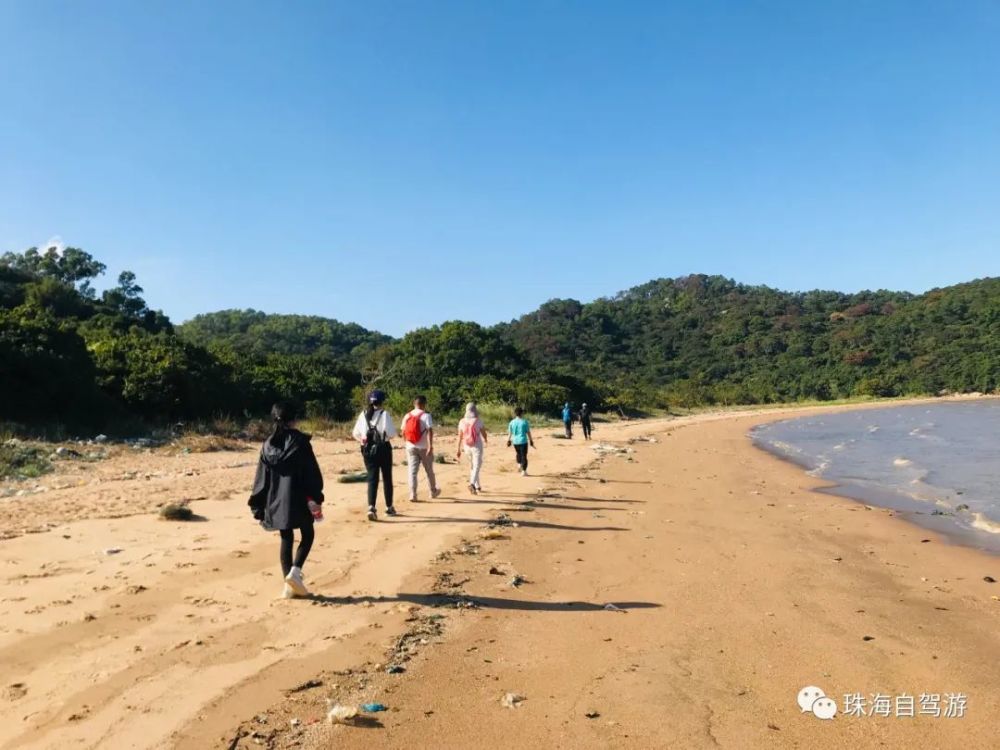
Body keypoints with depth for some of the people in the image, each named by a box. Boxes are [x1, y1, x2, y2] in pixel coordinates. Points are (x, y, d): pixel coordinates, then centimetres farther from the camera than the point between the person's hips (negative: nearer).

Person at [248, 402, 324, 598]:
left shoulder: (268, 445, 5)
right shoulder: (300, 441, -8)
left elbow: (262, 477, 8)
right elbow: (312, 472, -10)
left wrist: (259, 506, 14)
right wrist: (316, 498, -4)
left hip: (276, 499, 4)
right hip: (298, 498, -4)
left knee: (286, 539, 12)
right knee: (307, 535, 12)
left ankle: (289, 585, 9)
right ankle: (295, 571, -8)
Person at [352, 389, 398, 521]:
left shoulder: (363, 415, 4)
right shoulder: (384, 414, -10)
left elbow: (356, 433, 7)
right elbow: (392, 433, -14)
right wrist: (386, 435, 6)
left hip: (368, 449, 3)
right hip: (383, 448, -3)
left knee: (372, 478, 4)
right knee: (387, 478, 12)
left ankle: (371, 507, -14)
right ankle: (389, 507, 22)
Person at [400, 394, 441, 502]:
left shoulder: (407, 416, 6)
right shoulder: (426, 415, -8)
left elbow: (402, 431, 11)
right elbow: (430, 431, -18)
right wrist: (430, 446, -21)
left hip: (411, 447, 3)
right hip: (424, 447, -3)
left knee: (412, 471, 2)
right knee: (429, 470, 13)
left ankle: (412, 494, -8)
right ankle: (433, 491, 28)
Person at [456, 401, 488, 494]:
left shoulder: (462, 421, -3)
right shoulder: (478, 421, -13)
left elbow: (460, 436, 0)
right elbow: (484, 433, -3)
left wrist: (458, 450, 6)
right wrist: (486, 440, 20)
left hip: (467, 447, 5)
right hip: (477, 447, -4)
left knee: (473, 466, 20)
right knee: (477, 467, -5)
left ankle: (478, 486, 28)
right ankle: (472, 484, -27)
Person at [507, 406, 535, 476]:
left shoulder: (512, 422, 0)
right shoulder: (524, 422, -7)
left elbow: (510, 433, 5)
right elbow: (528, 432, -3)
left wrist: (508, 440, 18)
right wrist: (531, 441, 6)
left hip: (515, 441, 3)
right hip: (523, 441, -3)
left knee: (518, 453, 28)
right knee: (524, 456, 3)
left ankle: (519, 464, 16)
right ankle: (524, 471, 3)